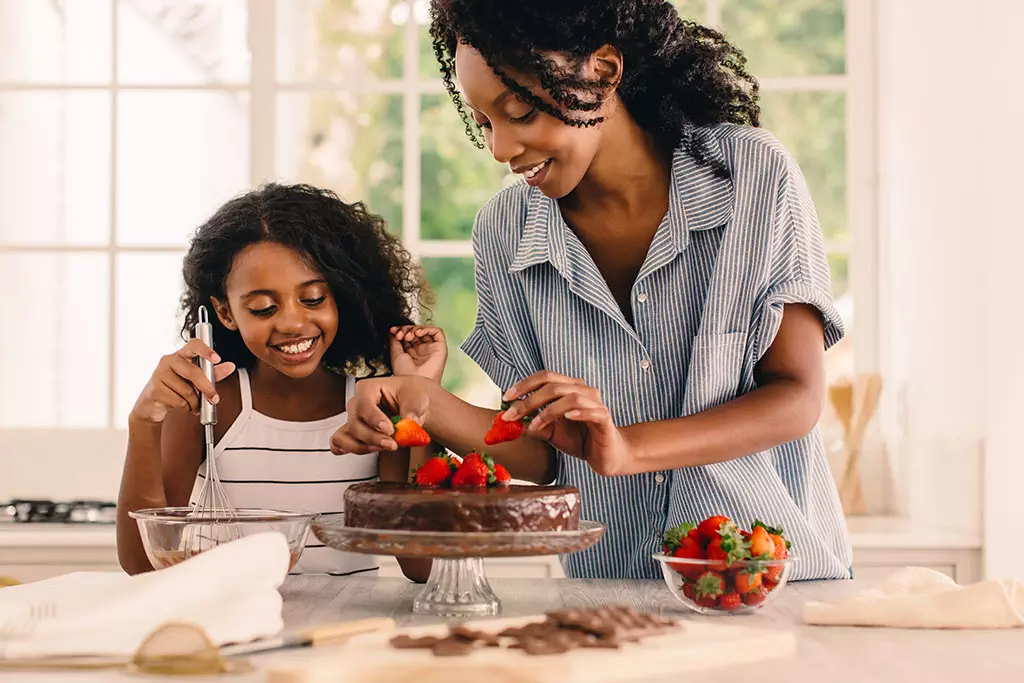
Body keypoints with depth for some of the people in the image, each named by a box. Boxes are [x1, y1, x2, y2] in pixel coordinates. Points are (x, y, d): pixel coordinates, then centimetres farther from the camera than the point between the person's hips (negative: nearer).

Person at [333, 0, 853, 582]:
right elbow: (543, 455, 2)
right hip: (609, 597, 1)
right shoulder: (504, 232, 0)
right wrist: (432, 409, -17)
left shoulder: (755, 174, -8)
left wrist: (629, 447, -23)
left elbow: (798, 397, -10)